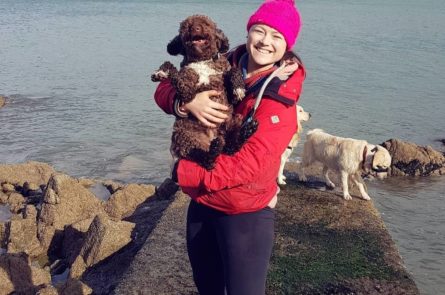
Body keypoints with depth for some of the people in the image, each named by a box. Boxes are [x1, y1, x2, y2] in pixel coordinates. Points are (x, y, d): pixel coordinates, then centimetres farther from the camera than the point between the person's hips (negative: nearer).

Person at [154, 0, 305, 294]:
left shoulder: (280, 95, -20)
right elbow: (165, 88, 1)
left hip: (247, 214, -6)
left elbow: (251, 163, -28)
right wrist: (186, 102, -23)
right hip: (201, 204, 6)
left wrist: (184, 171, -24)